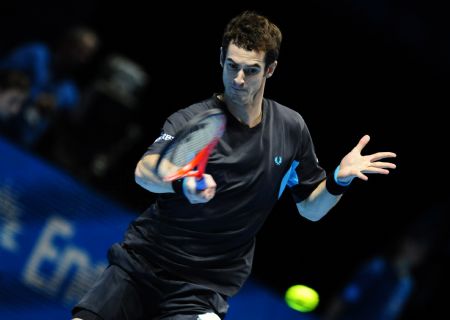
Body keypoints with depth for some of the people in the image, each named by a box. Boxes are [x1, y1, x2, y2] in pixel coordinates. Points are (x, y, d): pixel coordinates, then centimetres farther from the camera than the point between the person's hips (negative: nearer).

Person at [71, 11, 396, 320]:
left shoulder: (291, 128, 2)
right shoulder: (191, 121, -11)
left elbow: (310, 207, 13)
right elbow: (144, 171, -30)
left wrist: (339, 180, -9)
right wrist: (182, 184, -52)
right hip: (141, 265, -2)